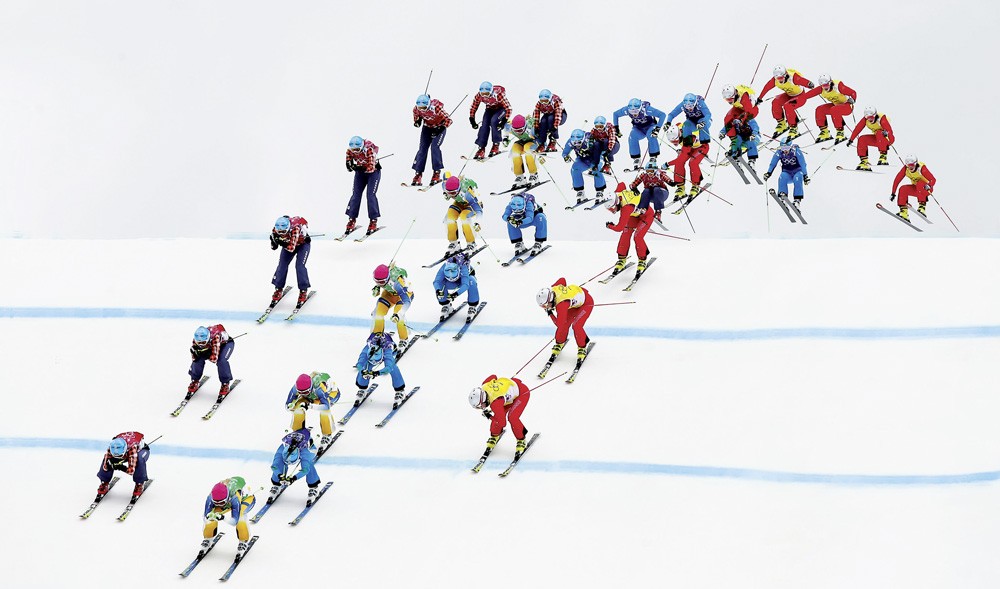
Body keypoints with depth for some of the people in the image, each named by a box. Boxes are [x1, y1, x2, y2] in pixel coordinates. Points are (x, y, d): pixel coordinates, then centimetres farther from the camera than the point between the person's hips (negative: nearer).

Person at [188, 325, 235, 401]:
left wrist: (206, 353, -35)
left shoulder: (215, 337, -45)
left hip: (226, 343, -5)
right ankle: (195, 381, 8)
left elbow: (214, 358, -44)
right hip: (210, 345, 5)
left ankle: (225, 384, -11)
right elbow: (194, 358, -20)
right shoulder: (195, 340, -29)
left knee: (221, 360, -31)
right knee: (198, 358, -17)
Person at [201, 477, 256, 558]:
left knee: (240, 516, -36)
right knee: (210, 517, -18)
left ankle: (244, 542, -13)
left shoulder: (234, 498, -46)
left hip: (246, 497, -4)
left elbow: (234, 521, -44)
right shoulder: (210, 498, -34)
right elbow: (206, 518, -31)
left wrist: (223, 518, -64)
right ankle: (207, 540, 9)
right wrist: (210, 516, -56)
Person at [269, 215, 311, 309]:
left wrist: (282, 242, -55)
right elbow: (274, 247, -21)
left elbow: (291, 248, -43)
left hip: (303, 243, -4)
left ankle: (303, 290, -6)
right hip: (288, 244, 4)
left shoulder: (295, 229, -42)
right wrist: (274, 240, -40)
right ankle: (278, 289, 10)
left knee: (300, 265, -18)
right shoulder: (276, 231, -28)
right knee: (282, 264, -5)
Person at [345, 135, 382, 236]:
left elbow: (371, 168, -33)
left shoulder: (369, 149, -31)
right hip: (360, 171, 4)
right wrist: (350, 165, -33)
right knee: (356, 194, -1)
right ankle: (352, 219, 9)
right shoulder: (350, 150, -17)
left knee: (370, 194, -14)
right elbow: (349, 164, -9)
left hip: (373, 171, -4)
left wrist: (360, 168, -47)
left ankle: (373, 220, -7)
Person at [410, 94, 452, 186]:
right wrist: (417, 121, -15)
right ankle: (418, 174, 1)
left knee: (434, 147, -20)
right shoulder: (416, 109, -21)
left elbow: (448, 120, -25)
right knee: (422, 148, -4)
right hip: (427, 127, 4)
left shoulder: (436, 108, -34)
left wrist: (440, 129, -34)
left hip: (439, 127, -4)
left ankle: (437, 173, -14)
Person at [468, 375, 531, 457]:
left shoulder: (496, 403, -40)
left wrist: (490, 417, -18)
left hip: (523, 392, -8)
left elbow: (502, 422, -37)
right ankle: (495, 436, 23)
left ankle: (521, 440, 1)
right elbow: (493, 376, 3)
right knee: (498, 416, -3)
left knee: (512, 418, -22)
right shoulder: (484, 387, -19)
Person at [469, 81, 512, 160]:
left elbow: (508, 108, -31)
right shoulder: (479, 96, -24)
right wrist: (472, 120, -13)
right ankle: (481, 149, -9)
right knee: (485, 125, -14)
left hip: (501, 108, -4)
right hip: (490, 109, 4)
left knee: (494, 122, -28)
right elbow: (473, 108, -7)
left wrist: (504, 121, -36)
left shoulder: (498, 94, -37)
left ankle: (496, 145, -16)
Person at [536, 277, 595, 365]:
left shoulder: (562, 305, -41)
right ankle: (559, 344, 21)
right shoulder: (554, 289, -22)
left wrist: (550, 314, -24)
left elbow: (559, 324, -35)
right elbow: (562, 280, 0)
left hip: (587, 302, -8)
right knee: (564, 324, 0)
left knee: (576, 325, -20)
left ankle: (582, 348, 0)